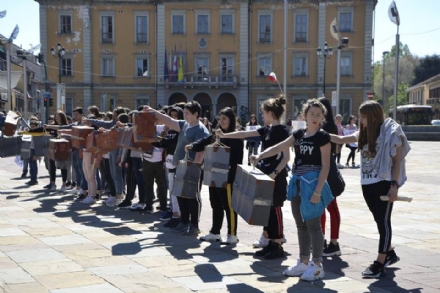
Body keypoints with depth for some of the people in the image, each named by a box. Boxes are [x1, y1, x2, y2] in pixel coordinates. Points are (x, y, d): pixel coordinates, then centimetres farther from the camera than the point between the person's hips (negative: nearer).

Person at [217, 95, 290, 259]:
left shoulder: (281, 131, -13)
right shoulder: (267, 129, 11)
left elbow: (286, 157, -16)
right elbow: (245, 134, 17)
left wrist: (275, 173, -24)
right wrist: (224, 135, 16)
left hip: (275, 176, -9)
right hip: (265, 174, 9)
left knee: (275, 209, -4)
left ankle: (278, 246, 2)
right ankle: (269, 242, 18)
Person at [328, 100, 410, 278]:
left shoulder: (391, 132, -10)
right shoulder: (364, 134, 9)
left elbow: (398, 160, -10)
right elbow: (340, 140, 15)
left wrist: (394, 185, -15)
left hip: (384, 184, -7)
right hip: (367, 184, 7)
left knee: (383, 221, -1)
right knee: (379, 220, 15)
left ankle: (380, 263, 1)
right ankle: (390, 254, 31)